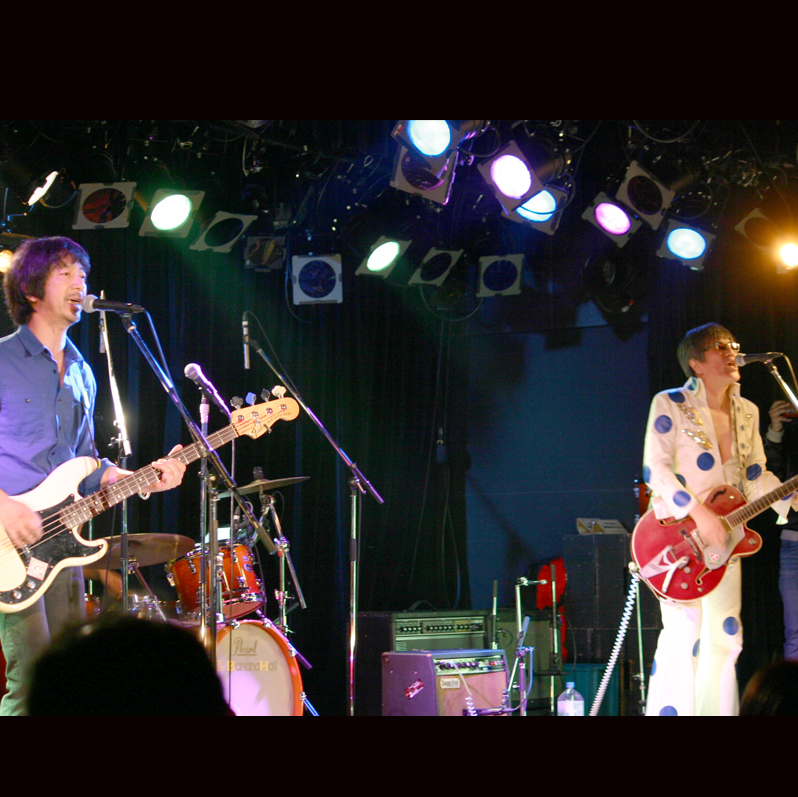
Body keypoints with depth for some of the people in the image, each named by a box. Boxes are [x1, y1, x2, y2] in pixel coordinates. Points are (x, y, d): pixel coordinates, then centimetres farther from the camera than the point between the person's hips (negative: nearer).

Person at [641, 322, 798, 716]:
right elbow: (655, 468, -13)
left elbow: (756, 475, 14)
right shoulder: (670, 404, -6)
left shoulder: (747, 412, 12)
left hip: (723, 539, 6)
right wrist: (698, 512, -22)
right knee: (683, 632, -15)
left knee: (724, 637, 5)